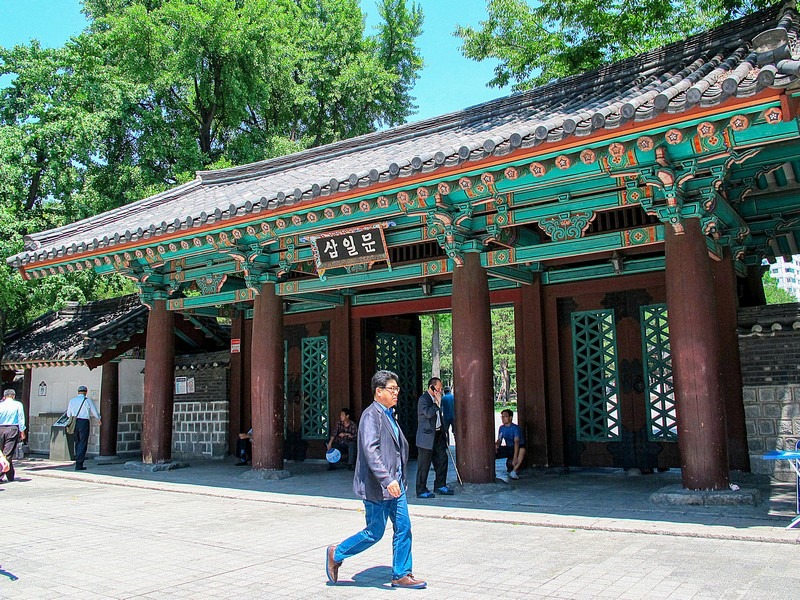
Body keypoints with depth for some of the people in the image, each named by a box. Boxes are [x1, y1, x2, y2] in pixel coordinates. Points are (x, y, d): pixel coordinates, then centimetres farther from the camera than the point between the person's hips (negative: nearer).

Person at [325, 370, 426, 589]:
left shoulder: (389, 415, 15)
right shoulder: (371, 415, -15)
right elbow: (370, 450, -25)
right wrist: (387, 480, -31)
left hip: (395, 484, 9)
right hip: (377, 486, -9)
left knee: (403, 528, 8)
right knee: (374, 532, 1)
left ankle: (401, 575, 18)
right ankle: (336, 554, 20)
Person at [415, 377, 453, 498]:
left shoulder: (435, 398, 15)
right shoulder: (423, 399, -12)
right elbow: (428, 413, -27)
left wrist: (443, 431, 20)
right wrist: (437, 402, -19)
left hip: (438, 435, 9)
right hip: (427, 437, -9)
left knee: (442, 460, 11)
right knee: (424, 464, -1)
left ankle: (440, 485, 25)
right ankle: (421, 490, 6)